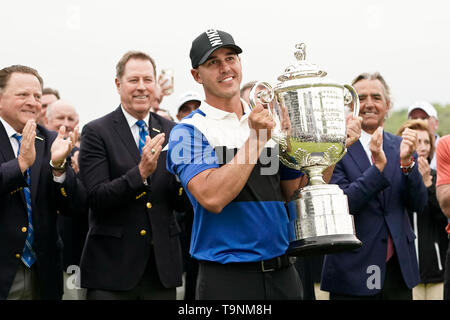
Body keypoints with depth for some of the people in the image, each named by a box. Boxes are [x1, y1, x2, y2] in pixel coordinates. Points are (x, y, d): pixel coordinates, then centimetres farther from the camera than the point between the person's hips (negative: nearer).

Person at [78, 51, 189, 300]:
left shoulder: (171, 132, 7)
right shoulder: (96, 132, -4)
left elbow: (181, 204, 6)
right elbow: (96, 198, -13)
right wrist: (140, 172, -24)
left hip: (162, 266, 4)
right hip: (112, 266, -3)